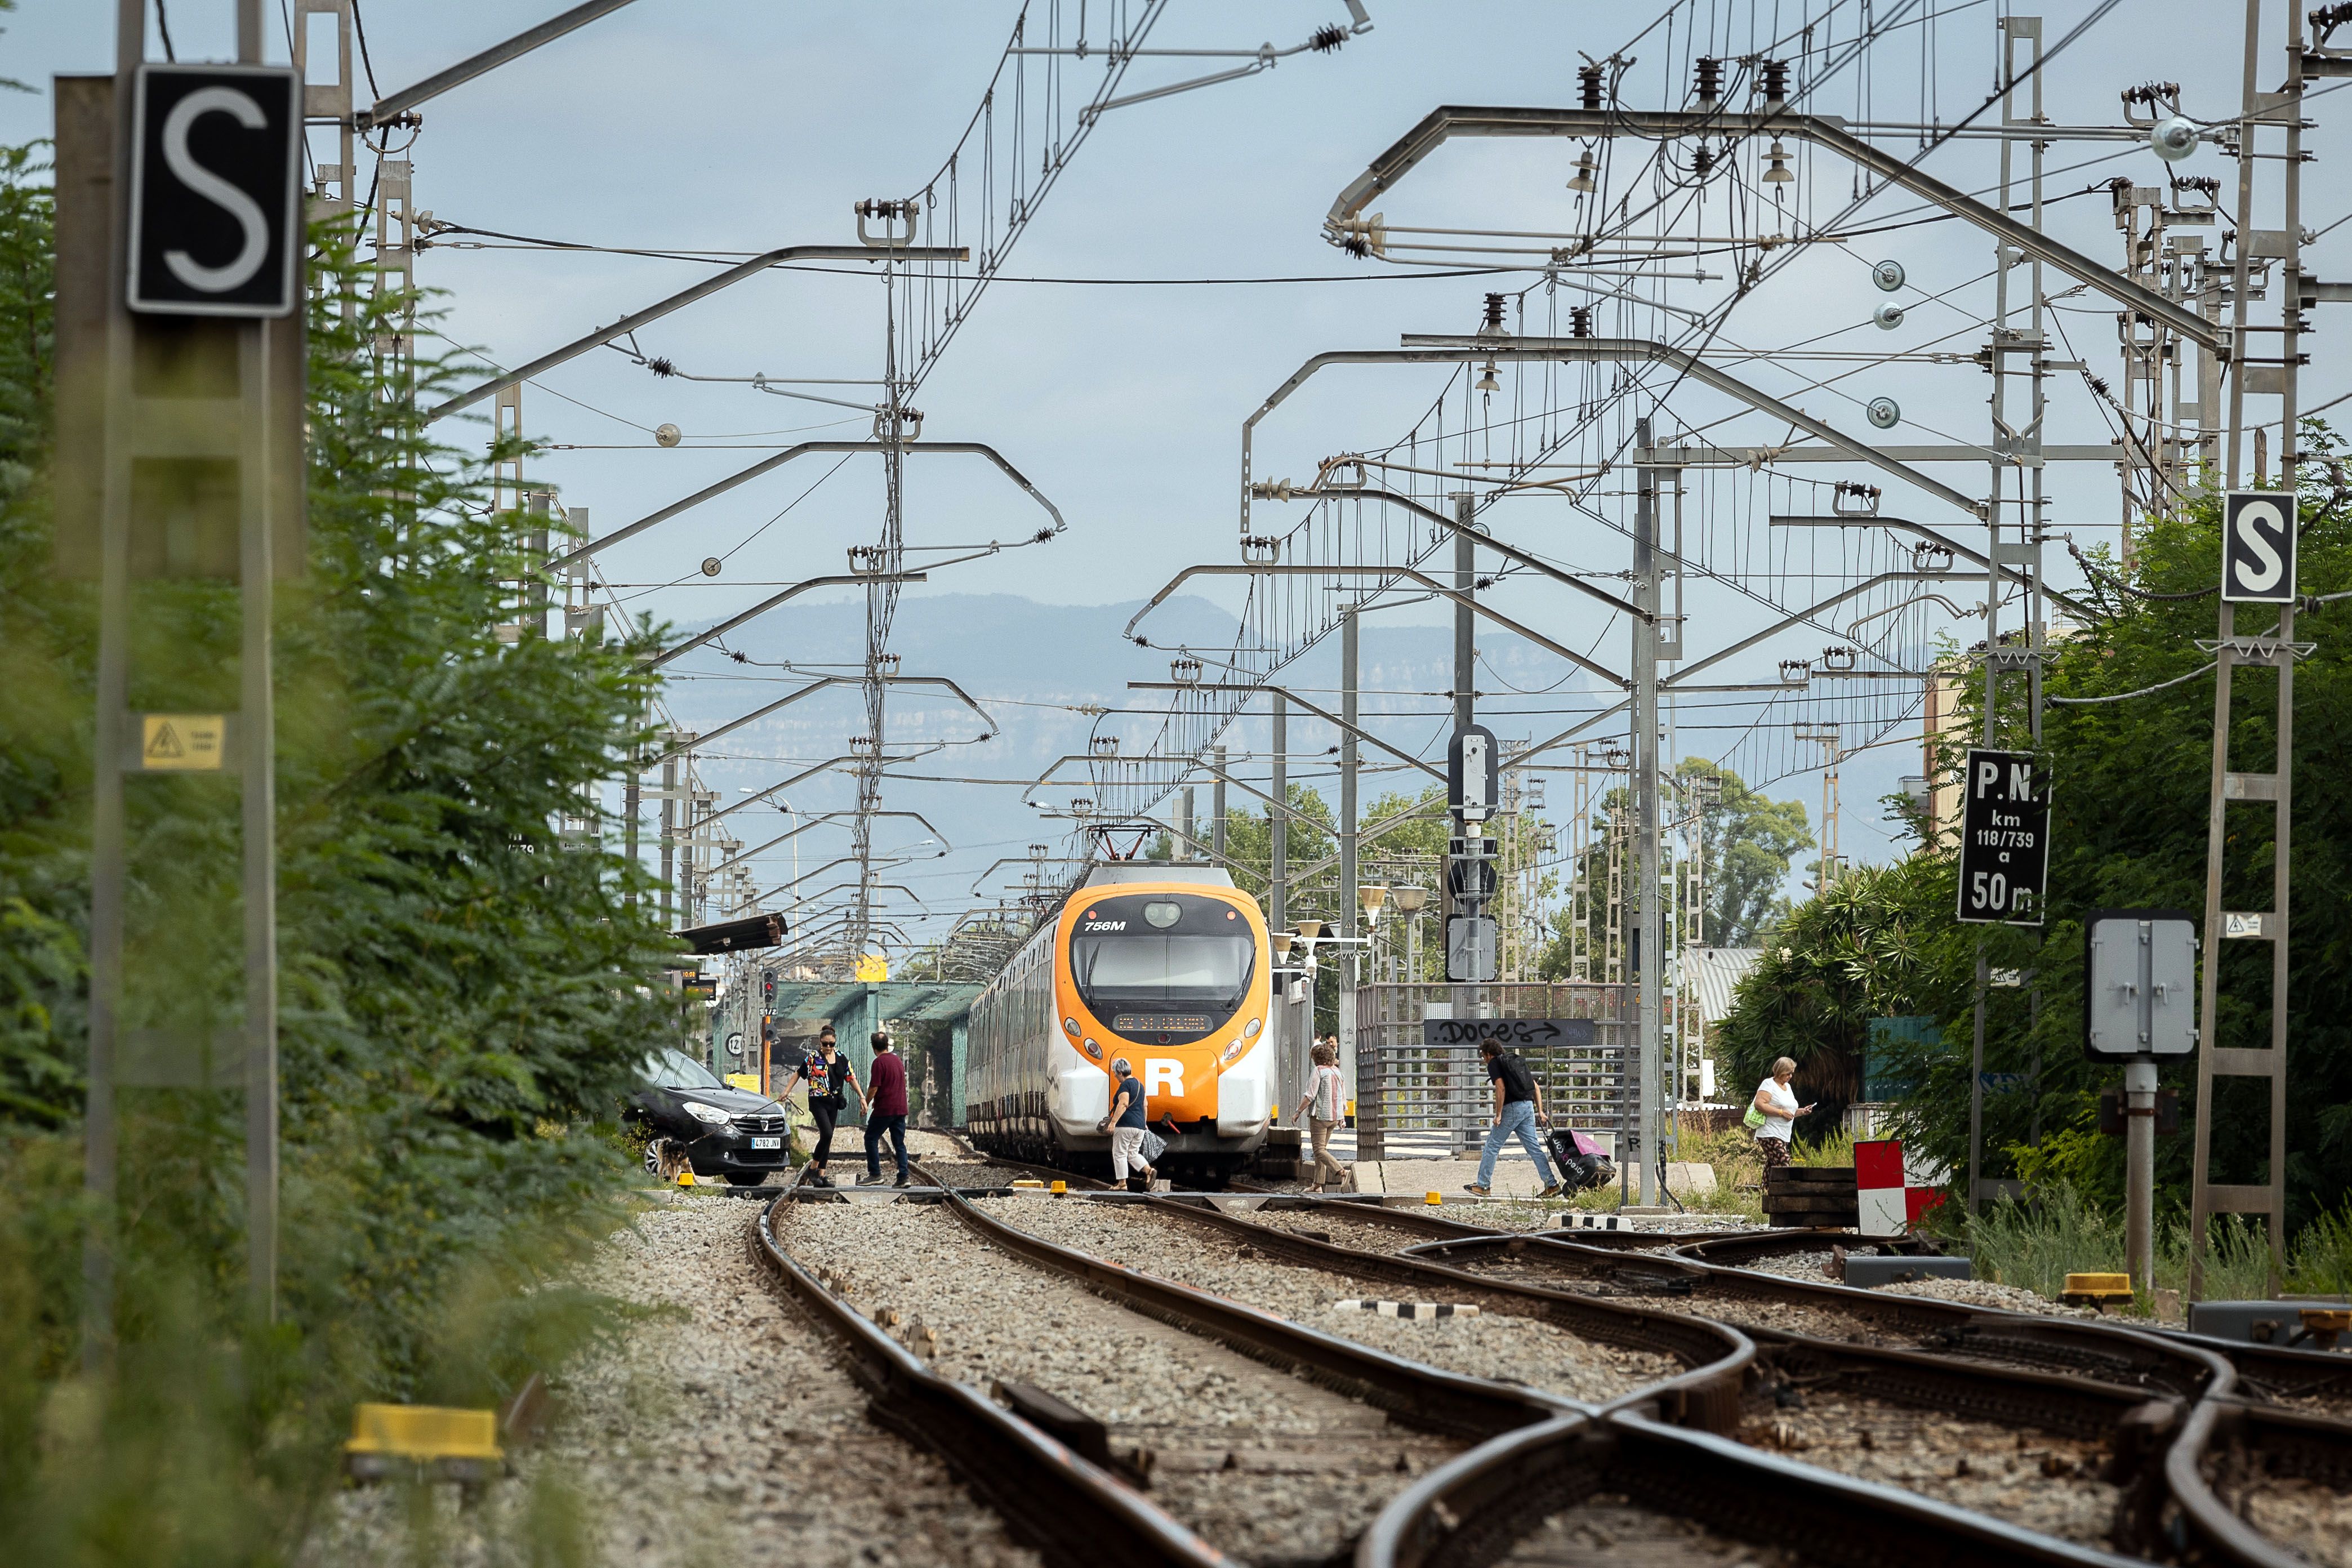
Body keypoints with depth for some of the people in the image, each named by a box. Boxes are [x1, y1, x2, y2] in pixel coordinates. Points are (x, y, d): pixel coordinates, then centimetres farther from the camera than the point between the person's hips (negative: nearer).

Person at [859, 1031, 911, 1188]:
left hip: (884, 1109, -7)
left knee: (871, 1139, 3)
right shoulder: (898, 1060, 13)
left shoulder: (879, 1063, -11)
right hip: (900, 1108, 7)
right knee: (899, 1143, 7)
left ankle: (875, 1174, -2)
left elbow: (874, 1088, -15)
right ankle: (903, 1177, 0)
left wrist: (866, 1104, 0)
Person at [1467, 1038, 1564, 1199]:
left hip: (1512, 1107, -7)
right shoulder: (1517, 1060, 23)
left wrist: (1498, 1114, -13)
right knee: (1534, 1147, 6)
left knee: (1492, 1147, 3)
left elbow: (1501, 1088, -14)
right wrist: (1540, 1111, 16)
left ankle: (1483, 1185, 5)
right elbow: (1536, 1087, 18)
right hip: (1529, 1106, 7)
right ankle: (1551, 1185, -2)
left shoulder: (1494, 1064, 1)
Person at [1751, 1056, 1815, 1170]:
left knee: (1771, 1168, 6)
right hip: (1770, 1135, -9)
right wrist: (1781, 1112, -19)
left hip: (1783, 1137, 9)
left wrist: (1802, 1111, 12)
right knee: (1783, 1166, -21)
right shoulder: (1769, 1084, -6)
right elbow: (1759, 1104, -19)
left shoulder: (1787, 1087, 21)